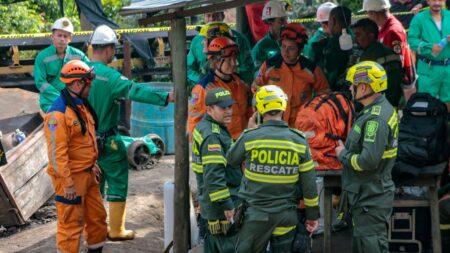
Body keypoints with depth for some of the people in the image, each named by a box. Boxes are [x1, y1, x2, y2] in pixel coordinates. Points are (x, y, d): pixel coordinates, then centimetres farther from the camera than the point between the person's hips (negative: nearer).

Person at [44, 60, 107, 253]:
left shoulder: (81, 105, 10)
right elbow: (57, 152, -23)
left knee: (97, 216, 18)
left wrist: (93, 164, 20)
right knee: (71, 223, -1)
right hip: (71, 178, -10)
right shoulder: (58, 113, -22)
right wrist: (67, 183, -23)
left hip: (87, 174, 10)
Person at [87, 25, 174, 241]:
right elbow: (135, 91, -32)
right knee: (117, 182, 6)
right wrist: (165, 98, -37)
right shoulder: (109, 76, -21)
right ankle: (116, 230, 10)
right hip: (107, 141, -7)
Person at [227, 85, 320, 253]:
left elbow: (231, 160, 9)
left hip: (255, 214, -2)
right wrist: (313, 215, 11)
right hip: (286, 216, 2)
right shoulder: (299, 141, -3)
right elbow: (309, 183, 0)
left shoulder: (250, 137, -11)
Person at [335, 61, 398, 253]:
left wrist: (343, 155, -13)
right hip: (371, 194, 11)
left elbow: (368, 161, -30)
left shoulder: (376, 118, -23)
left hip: (371, 199, -11)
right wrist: (347, 151, 6)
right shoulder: (382, 108, 9)